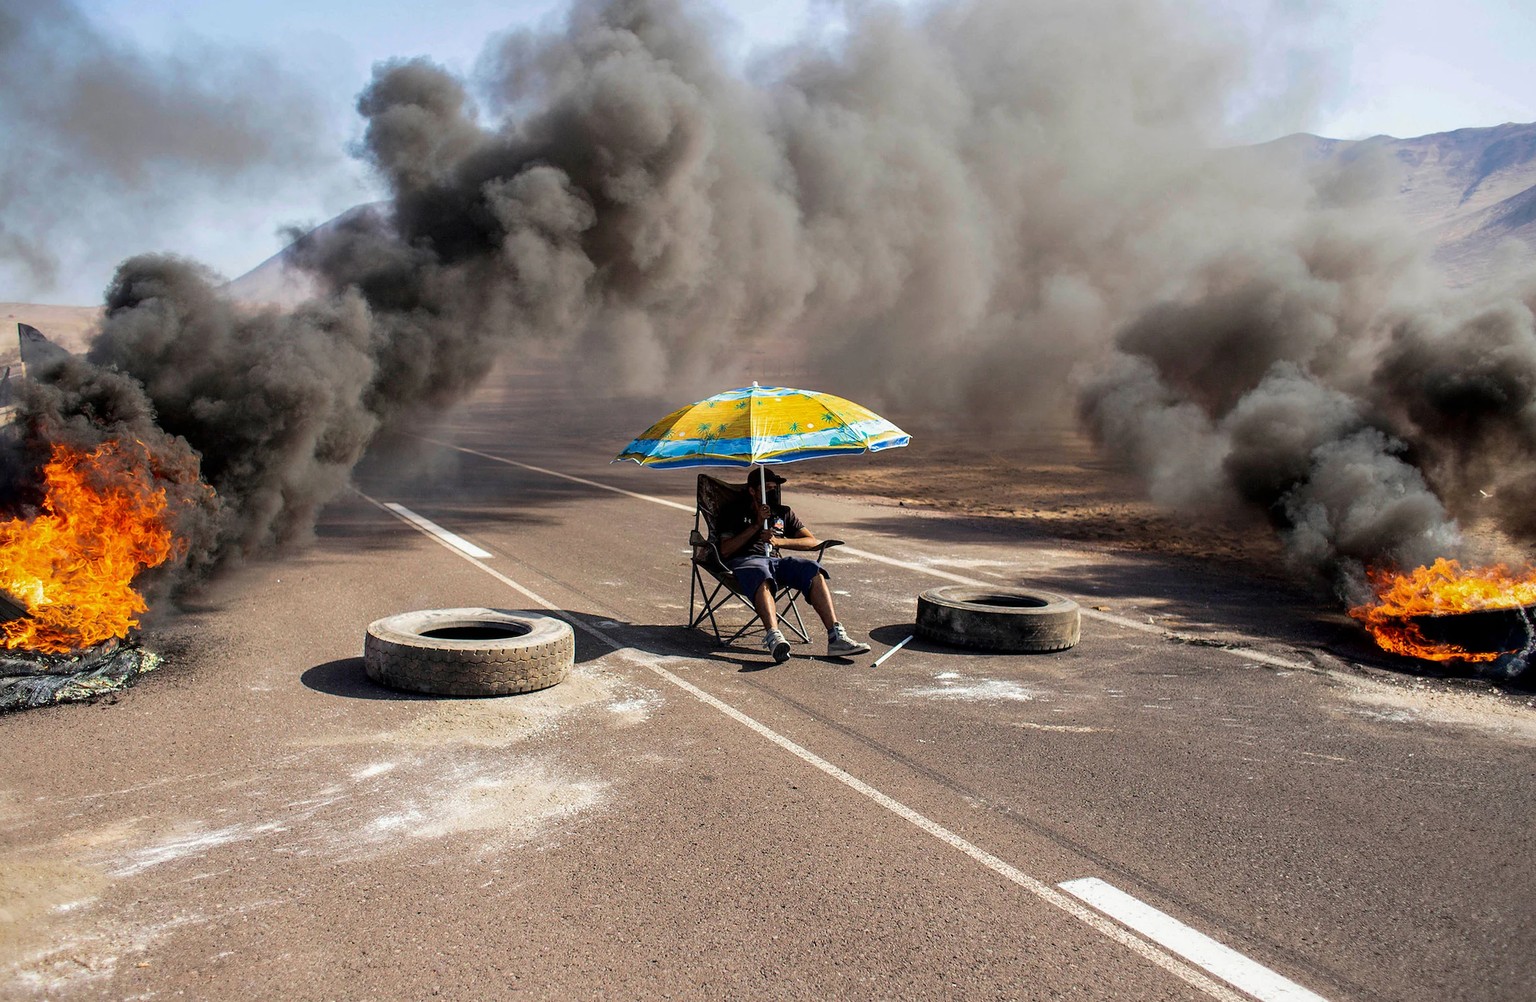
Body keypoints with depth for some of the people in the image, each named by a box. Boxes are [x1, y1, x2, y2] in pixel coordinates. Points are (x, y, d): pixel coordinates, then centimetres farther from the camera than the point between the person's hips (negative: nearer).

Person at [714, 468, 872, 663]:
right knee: (761, 577, -41)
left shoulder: (784, 513, 30)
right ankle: (774, 637, -62)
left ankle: (836, 638, -40)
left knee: (813, 570, -29)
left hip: (776, 559, 3)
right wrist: (757, 525, 2)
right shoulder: (733, 514, 21)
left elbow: (814, 542, 17)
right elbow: (725, 550, 4)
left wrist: (779, 541, 1)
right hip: (744, 560, -3)